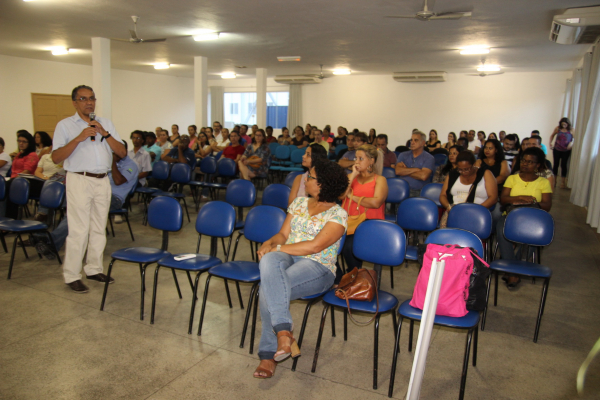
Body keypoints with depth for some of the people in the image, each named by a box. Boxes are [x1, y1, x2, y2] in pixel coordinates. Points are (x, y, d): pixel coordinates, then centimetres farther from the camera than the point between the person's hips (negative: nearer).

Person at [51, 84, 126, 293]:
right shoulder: (65, 125, 1)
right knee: (79, 231, -4)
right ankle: (72, 276, 8)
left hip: (103, 181, 4)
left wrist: (105, 133, -9)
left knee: (99, 229, 10)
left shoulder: (106, 123, 12)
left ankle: (94, 269, 23)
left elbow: (122, 152, 4)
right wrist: (79, 138, -18)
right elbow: (56, 158, -9)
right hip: (79, 181, -4)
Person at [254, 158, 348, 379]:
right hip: (287, 258, 5)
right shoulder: (299, 202, 17)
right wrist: (270, 243, -9)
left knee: (268, 289, -32)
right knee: (269, 260, -34)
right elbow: (283, 234, 14)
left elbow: (315, 246, -15)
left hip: (317, 267, -5)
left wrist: (278, 248, -14)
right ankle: (283, 331, -36)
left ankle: (269, 355, -19)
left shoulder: (338, 215, -4)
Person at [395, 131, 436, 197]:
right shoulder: (403, 155, 15)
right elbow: (398, 171, -3)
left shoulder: (429, 158, 3)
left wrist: (405, 171, -1)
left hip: (419, 192, -3)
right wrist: (416, 169, -6)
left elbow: (423, 176, -13)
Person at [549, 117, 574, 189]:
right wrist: (550, 143, 0)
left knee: (564, 165, 3)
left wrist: (571, 143, -24)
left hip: (566, 151, -1)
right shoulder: (557, 129, -5)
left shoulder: (571, 130, -9)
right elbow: (552, 135, 11)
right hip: (557, 149, 1)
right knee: (556, 164, 8)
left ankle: (563, 182, 11)